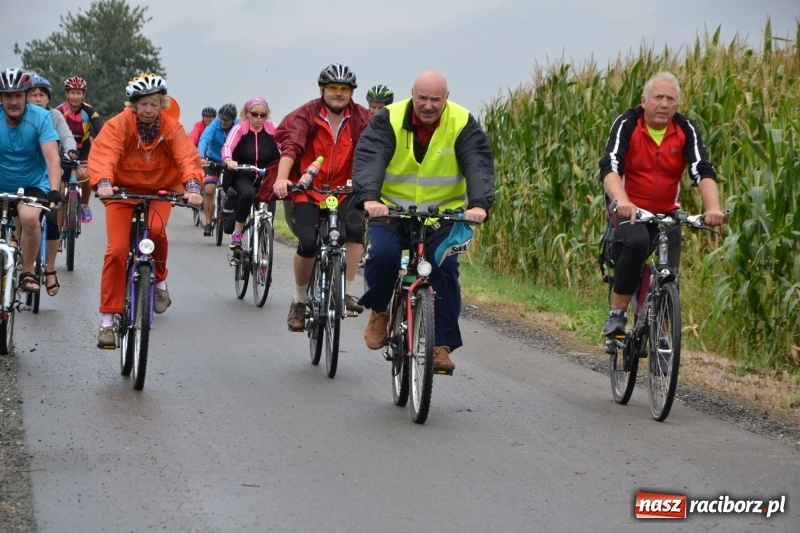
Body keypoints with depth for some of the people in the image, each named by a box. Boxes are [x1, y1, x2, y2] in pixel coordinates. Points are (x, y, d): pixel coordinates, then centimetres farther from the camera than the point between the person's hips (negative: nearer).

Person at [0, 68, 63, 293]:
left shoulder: (40, 117, -19)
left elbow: (52, 158, -27)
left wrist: (54, 192, -40)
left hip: (33, 184, -3)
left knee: (29, 218, -29)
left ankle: (27, 273, -12)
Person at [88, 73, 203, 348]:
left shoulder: (172, 128, -12)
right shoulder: (118, 125, -17)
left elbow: (187, 157, -25)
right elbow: (103, 153, -30)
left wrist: (192, 185, -45)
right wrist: (103, 182, -50)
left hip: (160, 191, 1)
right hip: (123, 190, -1)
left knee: (155, 229, -30)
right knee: (117, 250, -13)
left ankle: (160, 281, -1)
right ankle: (107, 320, -5)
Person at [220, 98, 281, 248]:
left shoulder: (272, 128, -3)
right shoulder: (240, 128, -8)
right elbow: (227, 146, -23)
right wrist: (228, 161, -46)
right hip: (243, 175, -2)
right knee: (248, 194, -31)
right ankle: (237, 232, -18)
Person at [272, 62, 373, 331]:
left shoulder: (361, 118, -4)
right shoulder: (306, 115, -8)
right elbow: (291, 146, -22)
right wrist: (281, 178, -39)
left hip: (344, 190, 1)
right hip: (308, 190, -1)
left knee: (355, 228, -27)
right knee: (308, 243, -19)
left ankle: (347, 292, -12)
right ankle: (299, 301, 5)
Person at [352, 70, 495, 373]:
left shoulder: (462, 125, -9)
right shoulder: (389, 120, -11)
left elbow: (479, 165, -21)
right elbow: (369, 158, -24)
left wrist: (479, 204, -40)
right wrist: (369, 197, -44)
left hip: (443, 213, 1)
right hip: (391, 211, -1)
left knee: (445, 269, -13)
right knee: (382, 254, -25)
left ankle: (442, 345, -3)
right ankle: (378, 311, 3)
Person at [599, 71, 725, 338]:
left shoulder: (686, 130, -9)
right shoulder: (626, 124, -15)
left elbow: (703, 171, -21)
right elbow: (610, 167, -28)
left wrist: (713, 207, -40)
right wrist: (621, 200, -48)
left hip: (667, 213, 3)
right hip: (628, 210, -3)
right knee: (637, 242, -33)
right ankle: (617, 313, -20)